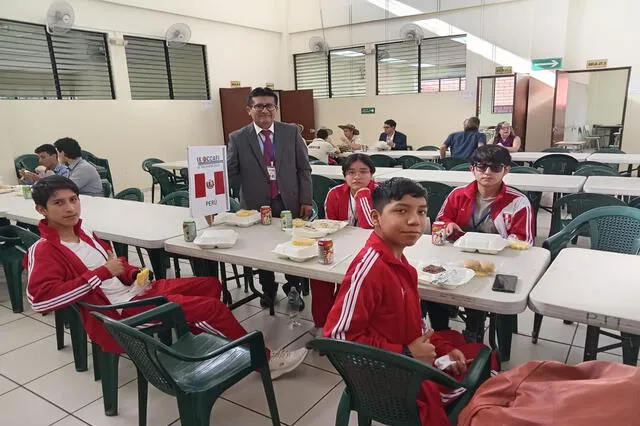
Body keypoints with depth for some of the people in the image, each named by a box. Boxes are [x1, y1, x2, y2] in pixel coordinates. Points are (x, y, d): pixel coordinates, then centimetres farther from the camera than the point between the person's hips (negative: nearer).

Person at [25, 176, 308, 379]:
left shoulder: (82, 231, 11)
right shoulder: (44, 251, -13)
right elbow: (40, 298, -28)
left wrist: (135, 274, 2)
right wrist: (102, 273, -26)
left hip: (134, 291, 9)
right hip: (118, 312, -9)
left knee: (210, 284, 12)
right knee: (211, 307, -15)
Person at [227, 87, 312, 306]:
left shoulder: (291, 132, 1)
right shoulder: (237, 138, -2)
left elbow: (304, 168, 3)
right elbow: (230, 173, 0)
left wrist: (306, 200, -2)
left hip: (290, 203, 0)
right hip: (257, 206, 0)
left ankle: (293, 289, 33)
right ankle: (268, 290, 38)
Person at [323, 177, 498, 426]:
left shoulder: (397, 258, 2)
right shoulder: (369, 266, -27)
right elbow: (338, 336, -28)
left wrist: (443, 348, 0)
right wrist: (406, 354, -22)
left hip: (415, 354, 10)